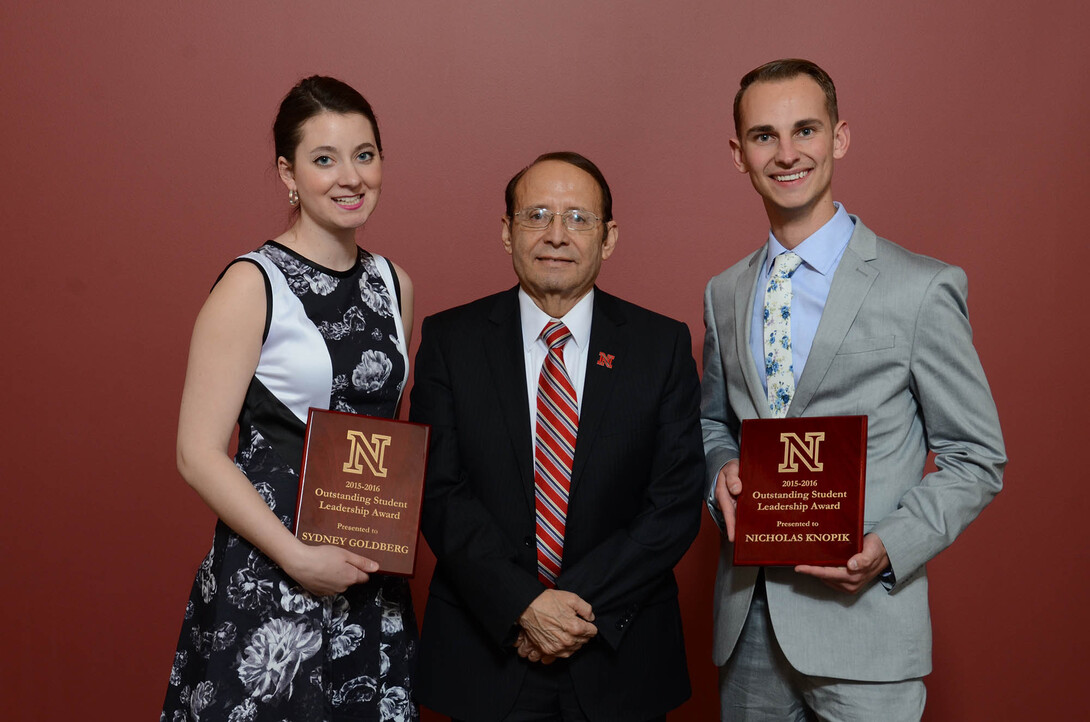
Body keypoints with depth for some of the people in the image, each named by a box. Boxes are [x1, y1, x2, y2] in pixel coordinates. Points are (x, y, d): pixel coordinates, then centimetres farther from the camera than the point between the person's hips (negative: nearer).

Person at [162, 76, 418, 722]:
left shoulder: (393, 283, 8)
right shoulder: (252, 286, -10)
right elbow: (199, 454, -12)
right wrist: (298, 558, -17)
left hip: (372, 577, 6)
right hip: (266, 580, -5)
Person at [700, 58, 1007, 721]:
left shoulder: (924, 289, -8)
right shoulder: (723, 294, 8)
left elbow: (977, 460, -3)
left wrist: (889, 548, -18)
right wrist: (722, 472, -2)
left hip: (863, 617, -4)